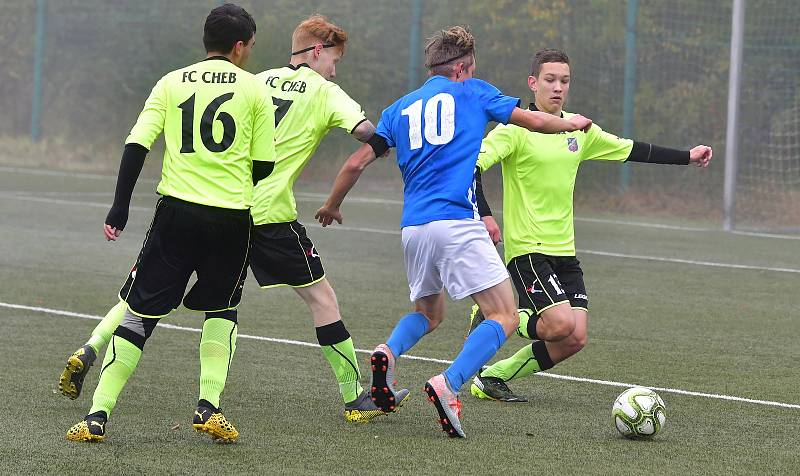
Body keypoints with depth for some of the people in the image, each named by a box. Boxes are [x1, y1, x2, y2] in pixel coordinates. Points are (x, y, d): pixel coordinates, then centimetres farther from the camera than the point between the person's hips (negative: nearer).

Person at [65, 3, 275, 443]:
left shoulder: (171, 83, 7)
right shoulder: (254, 88, 3)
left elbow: (135, 147, -1)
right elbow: (263, 166, 3)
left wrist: (119, 209, 3)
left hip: (177, 209, 1)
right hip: (232, 215, -1)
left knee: (140, 309, 5)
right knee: (221, 308, 21)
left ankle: (98, 416, -1)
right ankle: (209, 407, 7)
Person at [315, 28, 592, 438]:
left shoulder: (399, 108, 18)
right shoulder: (471, 92, 8)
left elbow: (356, 163, 15)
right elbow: (533, 121, 13)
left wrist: (332, 206, 32)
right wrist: (571, 123, 34)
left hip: (413, 227, 6)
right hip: (457, 223, -6)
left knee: (429, 314, 26)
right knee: (504, 317, -5)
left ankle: (388, 351, -6)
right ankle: (448, 385, -26)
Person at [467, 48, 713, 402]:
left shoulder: (579, 129, 11)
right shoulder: (517, 128, -9)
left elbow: (631, 150, 21)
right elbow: (473, 164, -17)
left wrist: (687, 157, 22)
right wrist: (484, 215, -29)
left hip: (564, 250, 7)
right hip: (528, 248, -7)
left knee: (575, 338, -3)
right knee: (562, 324, -23)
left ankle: (492, 377, 12)